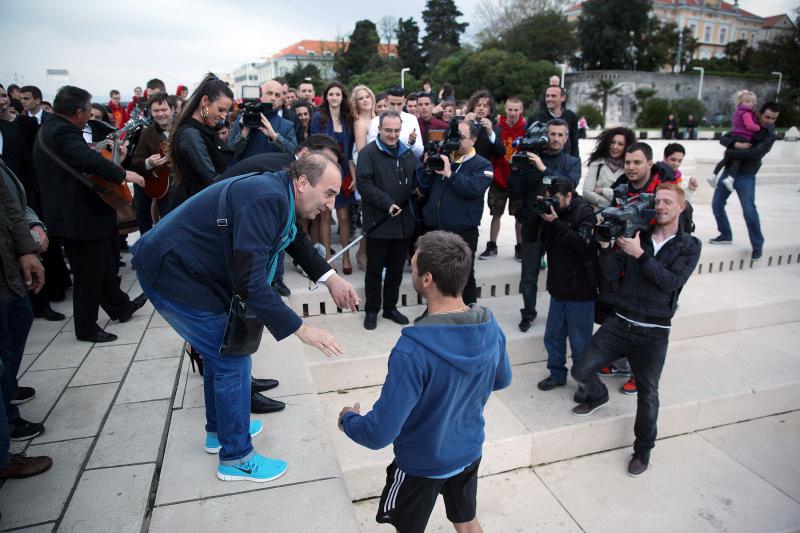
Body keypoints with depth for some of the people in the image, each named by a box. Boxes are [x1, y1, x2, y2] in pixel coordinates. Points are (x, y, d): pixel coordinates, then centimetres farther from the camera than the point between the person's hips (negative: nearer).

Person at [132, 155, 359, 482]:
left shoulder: (277, 193, 2)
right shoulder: (267, 199, -28)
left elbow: (295, 238, 18)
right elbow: (249, 283, -33)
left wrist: (329, 278, 5)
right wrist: (300, 329, -27)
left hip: (177, 264, 10)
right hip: (170, 274, -10)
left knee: (220, 349, 22)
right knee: (233, 360, -2)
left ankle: (220, 430, 41)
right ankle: (236, 458, 15)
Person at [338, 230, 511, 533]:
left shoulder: (412, 352, -37)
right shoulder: (491, 328, -18)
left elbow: (380, 433, -30)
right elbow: (502, 380, 2)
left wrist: (347, 420, -9)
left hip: (423, 464, -4)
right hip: (470, 453, 5)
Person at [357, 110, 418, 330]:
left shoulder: (407, 153, 12)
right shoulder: (368, 153, -7)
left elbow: (417, 180, 17)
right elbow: (364, 183, -16)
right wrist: (387, 203, -22)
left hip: (403, 221, 5)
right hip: (378, 221, -5)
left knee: (396, 268, 14)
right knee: (374, 269, 6)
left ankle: (390, 307, 29)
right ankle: (371, 310, 20)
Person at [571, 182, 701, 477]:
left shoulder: (689, 245, 2)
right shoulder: (636, 235, 5)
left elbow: (671, 282, -14)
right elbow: (611, 274, -3)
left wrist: (639, 254, -22)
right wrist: (606, 247, -19)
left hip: (653, 333, -2)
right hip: (619, 323, 2)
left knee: (648, 394, 0)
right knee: (581, 370, -6)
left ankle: (643, 450, 25)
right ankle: (598, 396, 30)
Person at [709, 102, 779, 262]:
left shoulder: (769, 136, -7)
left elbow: (752, 153, -22)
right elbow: (723, 138, 0)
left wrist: (729, 153, -14)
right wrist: (735, 144, -20)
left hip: (745, 176, -5)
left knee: (749, 211, -12)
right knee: (716, 204, 6)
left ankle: (757, 245, 4)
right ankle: (726, 235, 24)